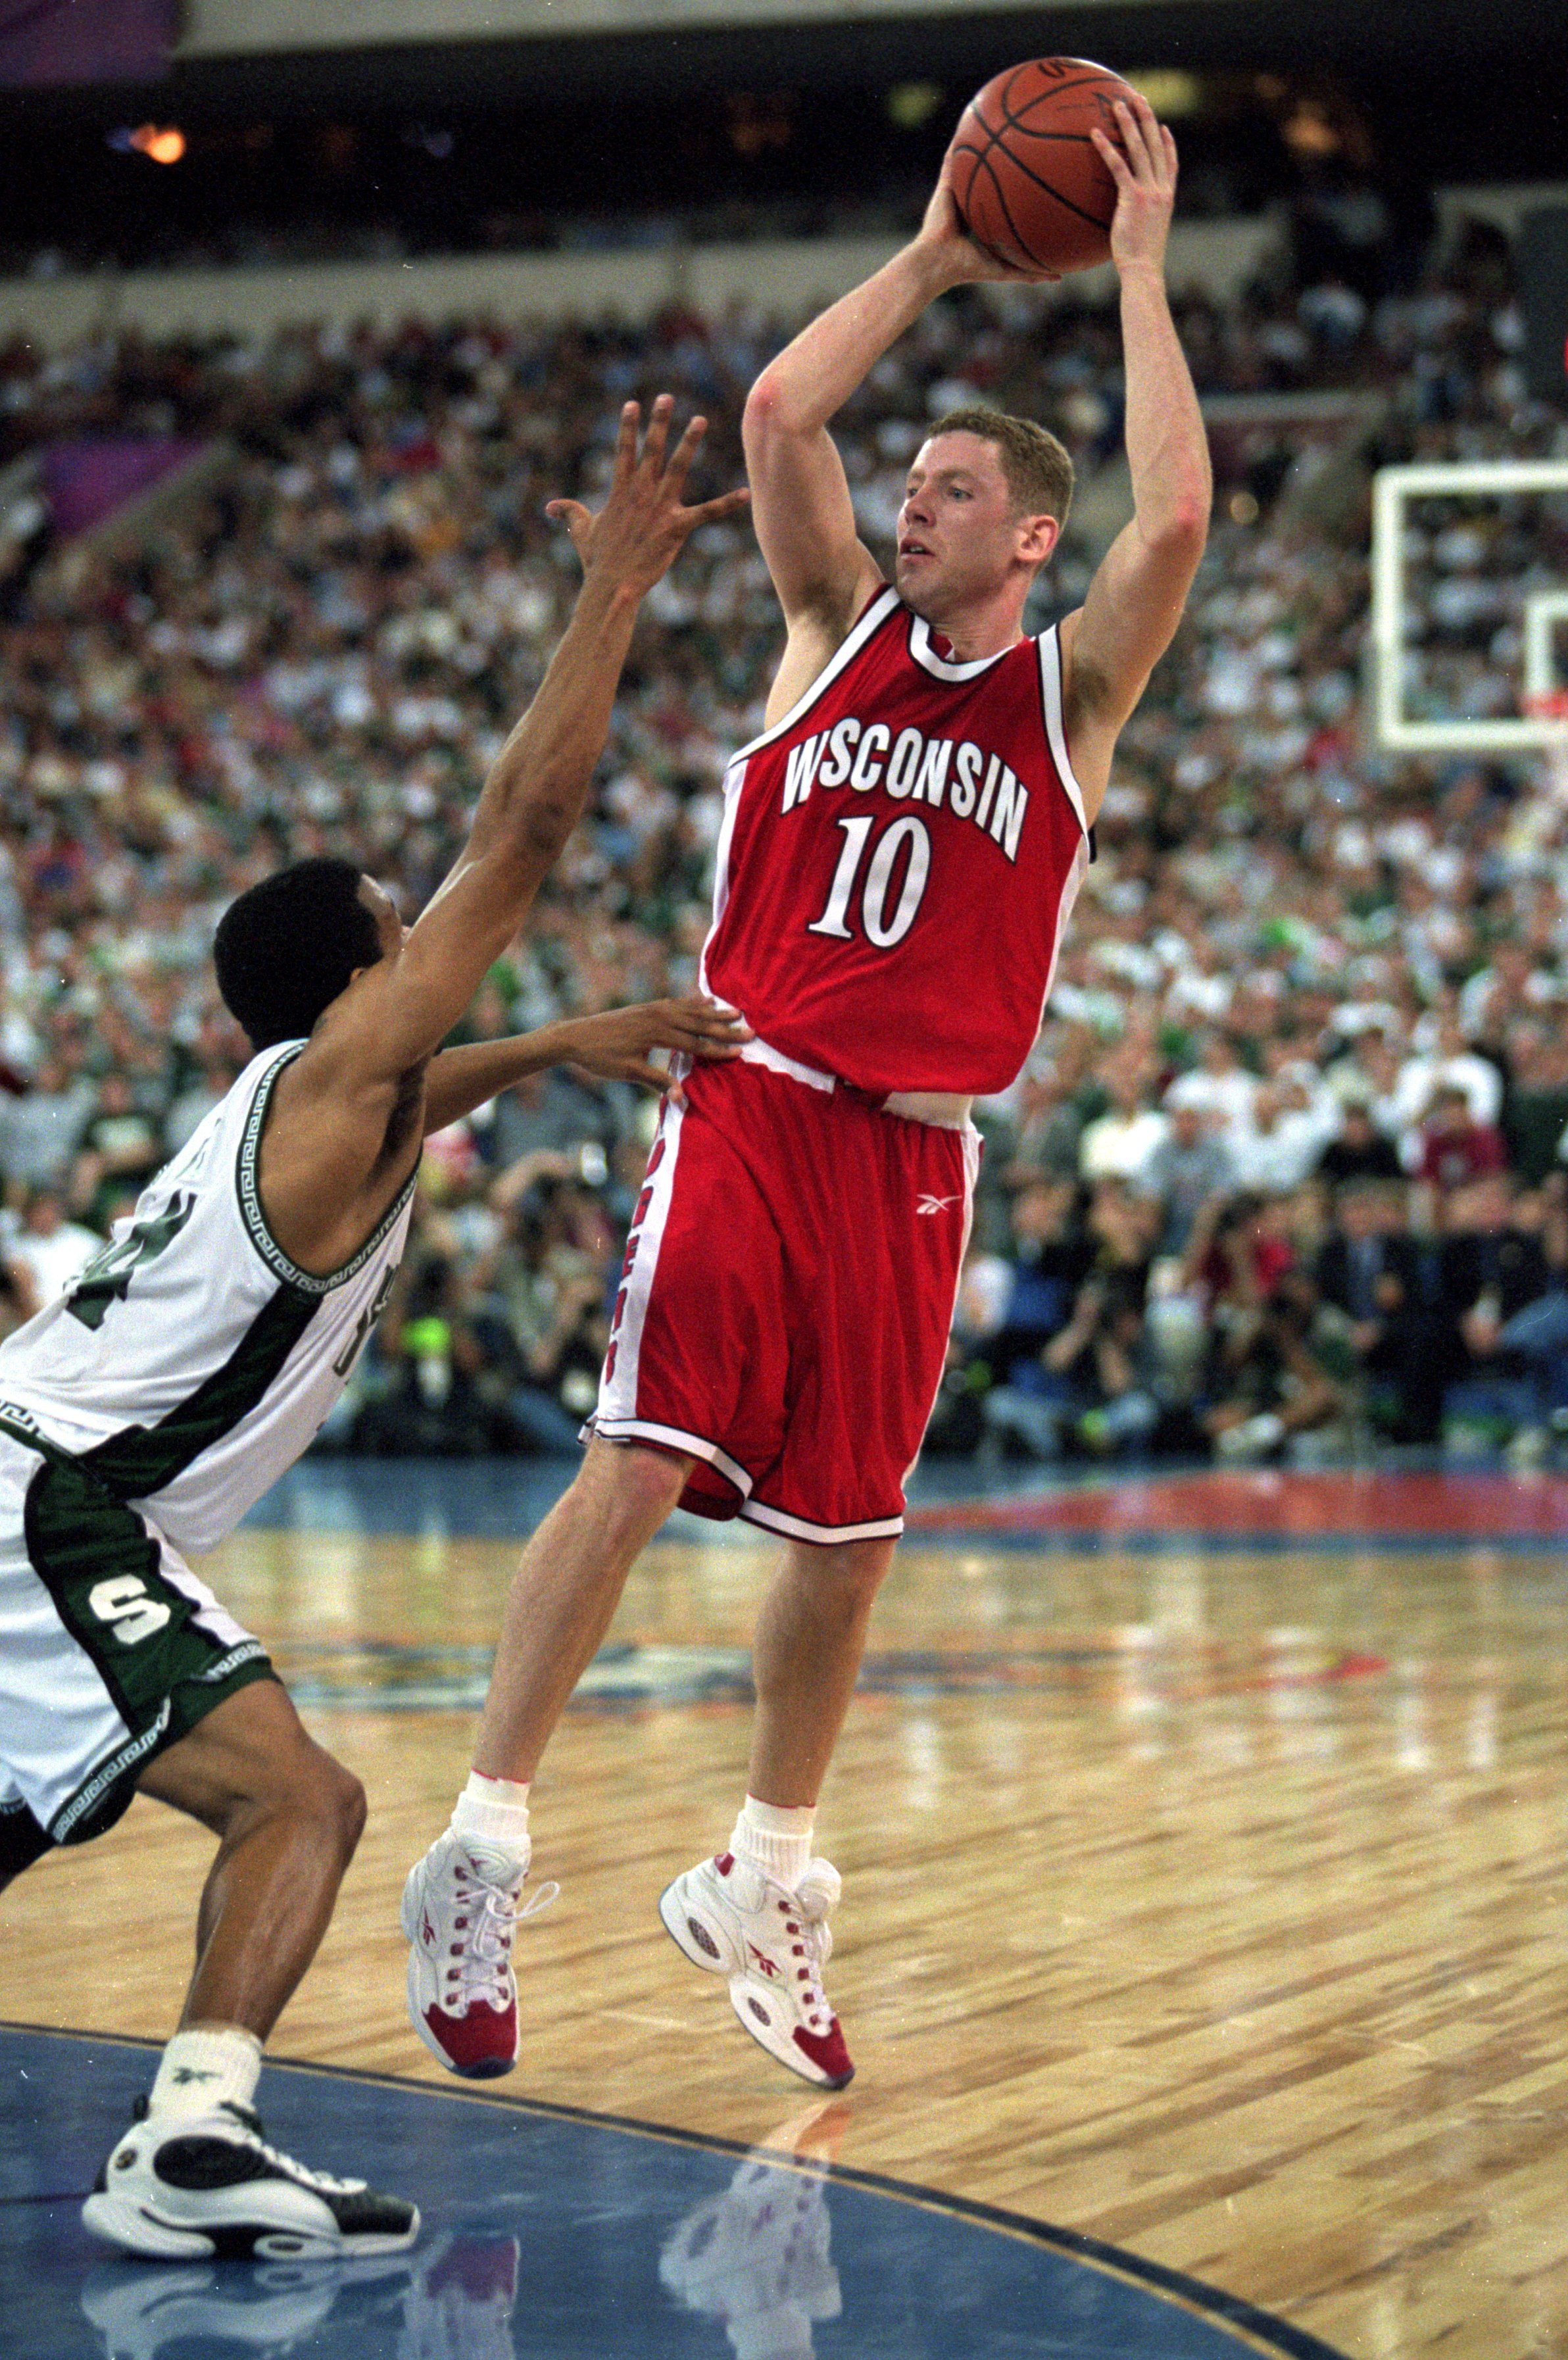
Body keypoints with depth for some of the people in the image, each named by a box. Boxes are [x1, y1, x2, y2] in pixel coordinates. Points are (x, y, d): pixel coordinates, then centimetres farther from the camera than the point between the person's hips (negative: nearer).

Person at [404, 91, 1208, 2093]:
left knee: (848, 1538, 8)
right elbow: (777, 409, -4)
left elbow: (1177, 519, -12)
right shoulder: (840, 626, 8)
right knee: (641, 1467, -15)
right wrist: (934, 259, 3)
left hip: (910, 1156, 1)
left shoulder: (1073, 689, 5)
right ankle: (479, 1854, -11)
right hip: (748, 1108, -1)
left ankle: (759, 1889, 25)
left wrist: (1138, 270, -7)